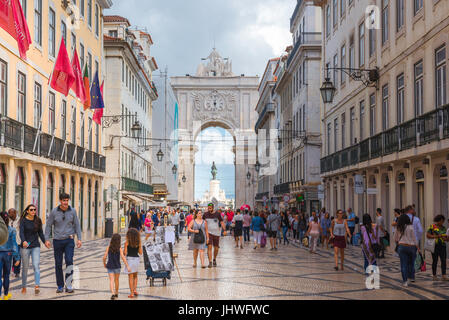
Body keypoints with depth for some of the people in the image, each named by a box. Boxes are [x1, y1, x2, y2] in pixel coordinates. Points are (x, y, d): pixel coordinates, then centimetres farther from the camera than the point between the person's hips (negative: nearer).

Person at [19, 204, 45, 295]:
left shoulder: (38, 220, 6)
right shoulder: (23, 221, -5)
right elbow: (21, 232, -17)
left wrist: (45, 241, -4)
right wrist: (23, 241, -36)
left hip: (36, 247, 2)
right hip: (25, 247, -2)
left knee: (36, 266, -14)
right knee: (25, 267, 8)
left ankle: (37, 286, -22)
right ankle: (24, 287, 23)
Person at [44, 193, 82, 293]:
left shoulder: (72, 211, 0)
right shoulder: (54, 212, -2)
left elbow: (77, 225, 7)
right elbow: (48, 226, 4)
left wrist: (79, 239, 2)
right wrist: (47, 239, -4)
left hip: (69, 241, -1)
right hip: (57, 241, 1)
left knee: (69, 261, -16)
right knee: (58, 264, 5)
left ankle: (68, 285, -11)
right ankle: (60, 286, 17)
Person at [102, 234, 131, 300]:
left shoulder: (108, 248, -4)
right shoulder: (120, 248, -8)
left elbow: (104, 257, -6)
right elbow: (123, 257, -17)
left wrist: (104, 264, 13)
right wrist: (127, 266, -19)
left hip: (110, 266, 0)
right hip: (117, 266, 0)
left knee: (111, 280, -3)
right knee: (116, 280, 18)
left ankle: (113, 293, -22)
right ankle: (116, 293, 32)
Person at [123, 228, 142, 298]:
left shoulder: (127, 242, -8)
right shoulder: (138, 243, 1)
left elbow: (125, 253, -9)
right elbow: (140, 252, 4)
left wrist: (123, 251, 14)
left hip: (129, 259, -3)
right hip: (136, 259, 3)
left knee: (130, 277, 4)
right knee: (135, 276, 22)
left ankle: (132, 293, 4)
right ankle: (135, 290, 9)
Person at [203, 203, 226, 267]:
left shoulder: (217, 214, -2)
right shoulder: (205, 214, 2)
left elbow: (222, 222, -2)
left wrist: (224, 230, -13)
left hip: (216, 233, 0)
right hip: (209, 233, 0)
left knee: (216, 248, 7)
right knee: (209, 247, -14)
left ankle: (214, 259, 32)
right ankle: (210, 262, -13)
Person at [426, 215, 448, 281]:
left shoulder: (443, 228, 13)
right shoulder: (432, 227, -1)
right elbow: (428, 235, -7)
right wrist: (437, 236, -16)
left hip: (442, 246, 4)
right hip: (435, 246, -4)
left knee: (443, 260, -9)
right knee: (435, 261, 1)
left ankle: (443, 276, -14)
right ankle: (434, 276, 11)